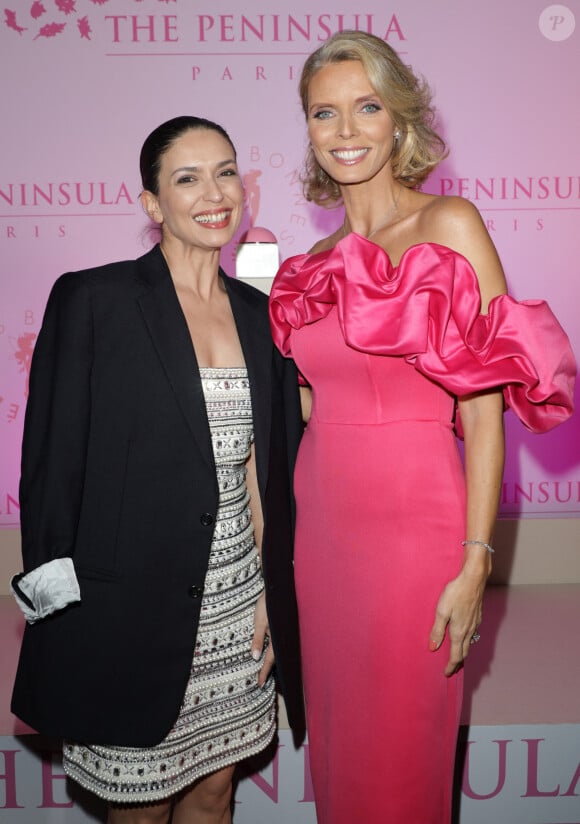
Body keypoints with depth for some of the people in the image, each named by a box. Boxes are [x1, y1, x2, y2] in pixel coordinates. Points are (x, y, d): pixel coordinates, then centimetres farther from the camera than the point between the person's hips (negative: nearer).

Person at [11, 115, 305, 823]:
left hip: (238, 607, 5)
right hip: (132, 603, -4)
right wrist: (60, 607, -10)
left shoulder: (258, 312, 7)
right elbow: (53, 461, -8)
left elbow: (258, 468, 10)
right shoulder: (92, 300, -8)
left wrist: (268, 604, 7)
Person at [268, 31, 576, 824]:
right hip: (322, 521, 5)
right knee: (335, 743, 19)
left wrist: (475, 564, -15)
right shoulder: (320, 261, 10)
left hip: (414, 526, -5)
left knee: (400, 756, 10)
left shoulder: (449, 225, -7)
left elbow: (485, 406, -11)